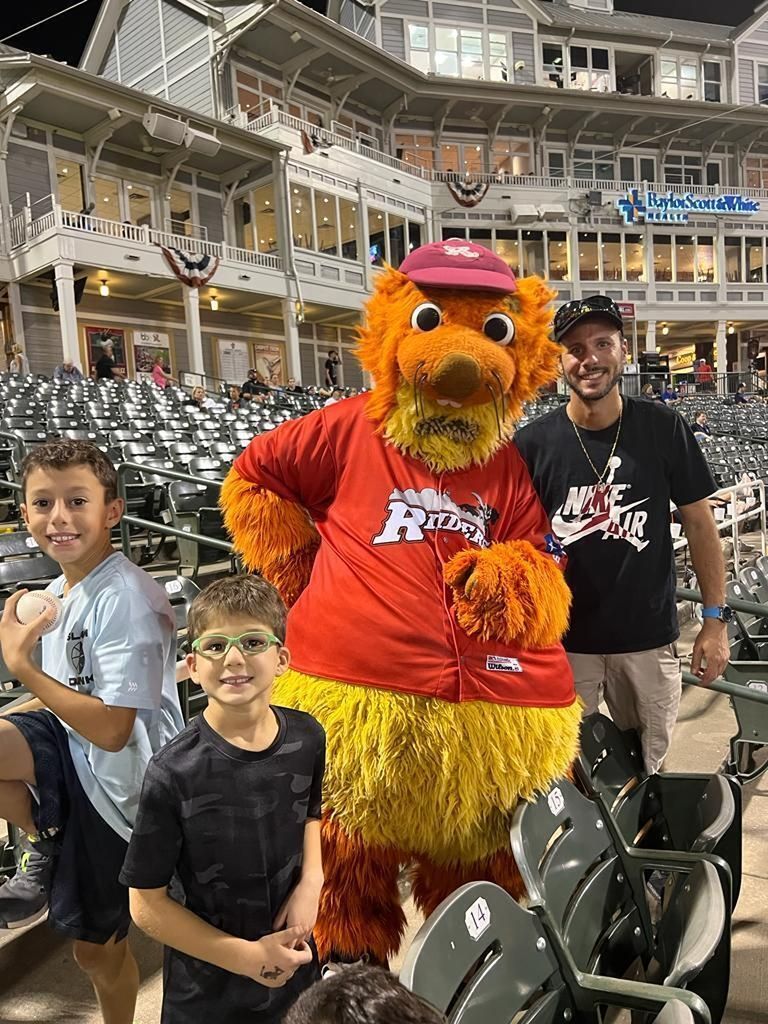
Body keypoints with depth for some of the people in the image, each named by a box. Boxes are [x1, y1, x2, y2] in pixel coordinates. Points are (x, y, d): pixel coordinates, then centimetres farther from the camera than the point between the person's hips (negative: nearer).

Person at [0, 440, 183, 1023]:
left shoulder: (125, 600, -24)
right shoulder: (61, 588, 2)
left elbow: (110, 729, -26)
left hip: (112, 781, -6)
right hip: (69, 751, 6)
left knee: (97, 945, 13)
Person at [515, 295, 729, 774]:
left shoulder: (664, 429, -5)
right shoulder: (533, 443, -7)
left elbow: (699, 523, 1)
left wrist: (716, 618, -1)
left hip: (650, 639, 1)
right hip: (563, 640, 0)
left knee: (650, 769, 19)